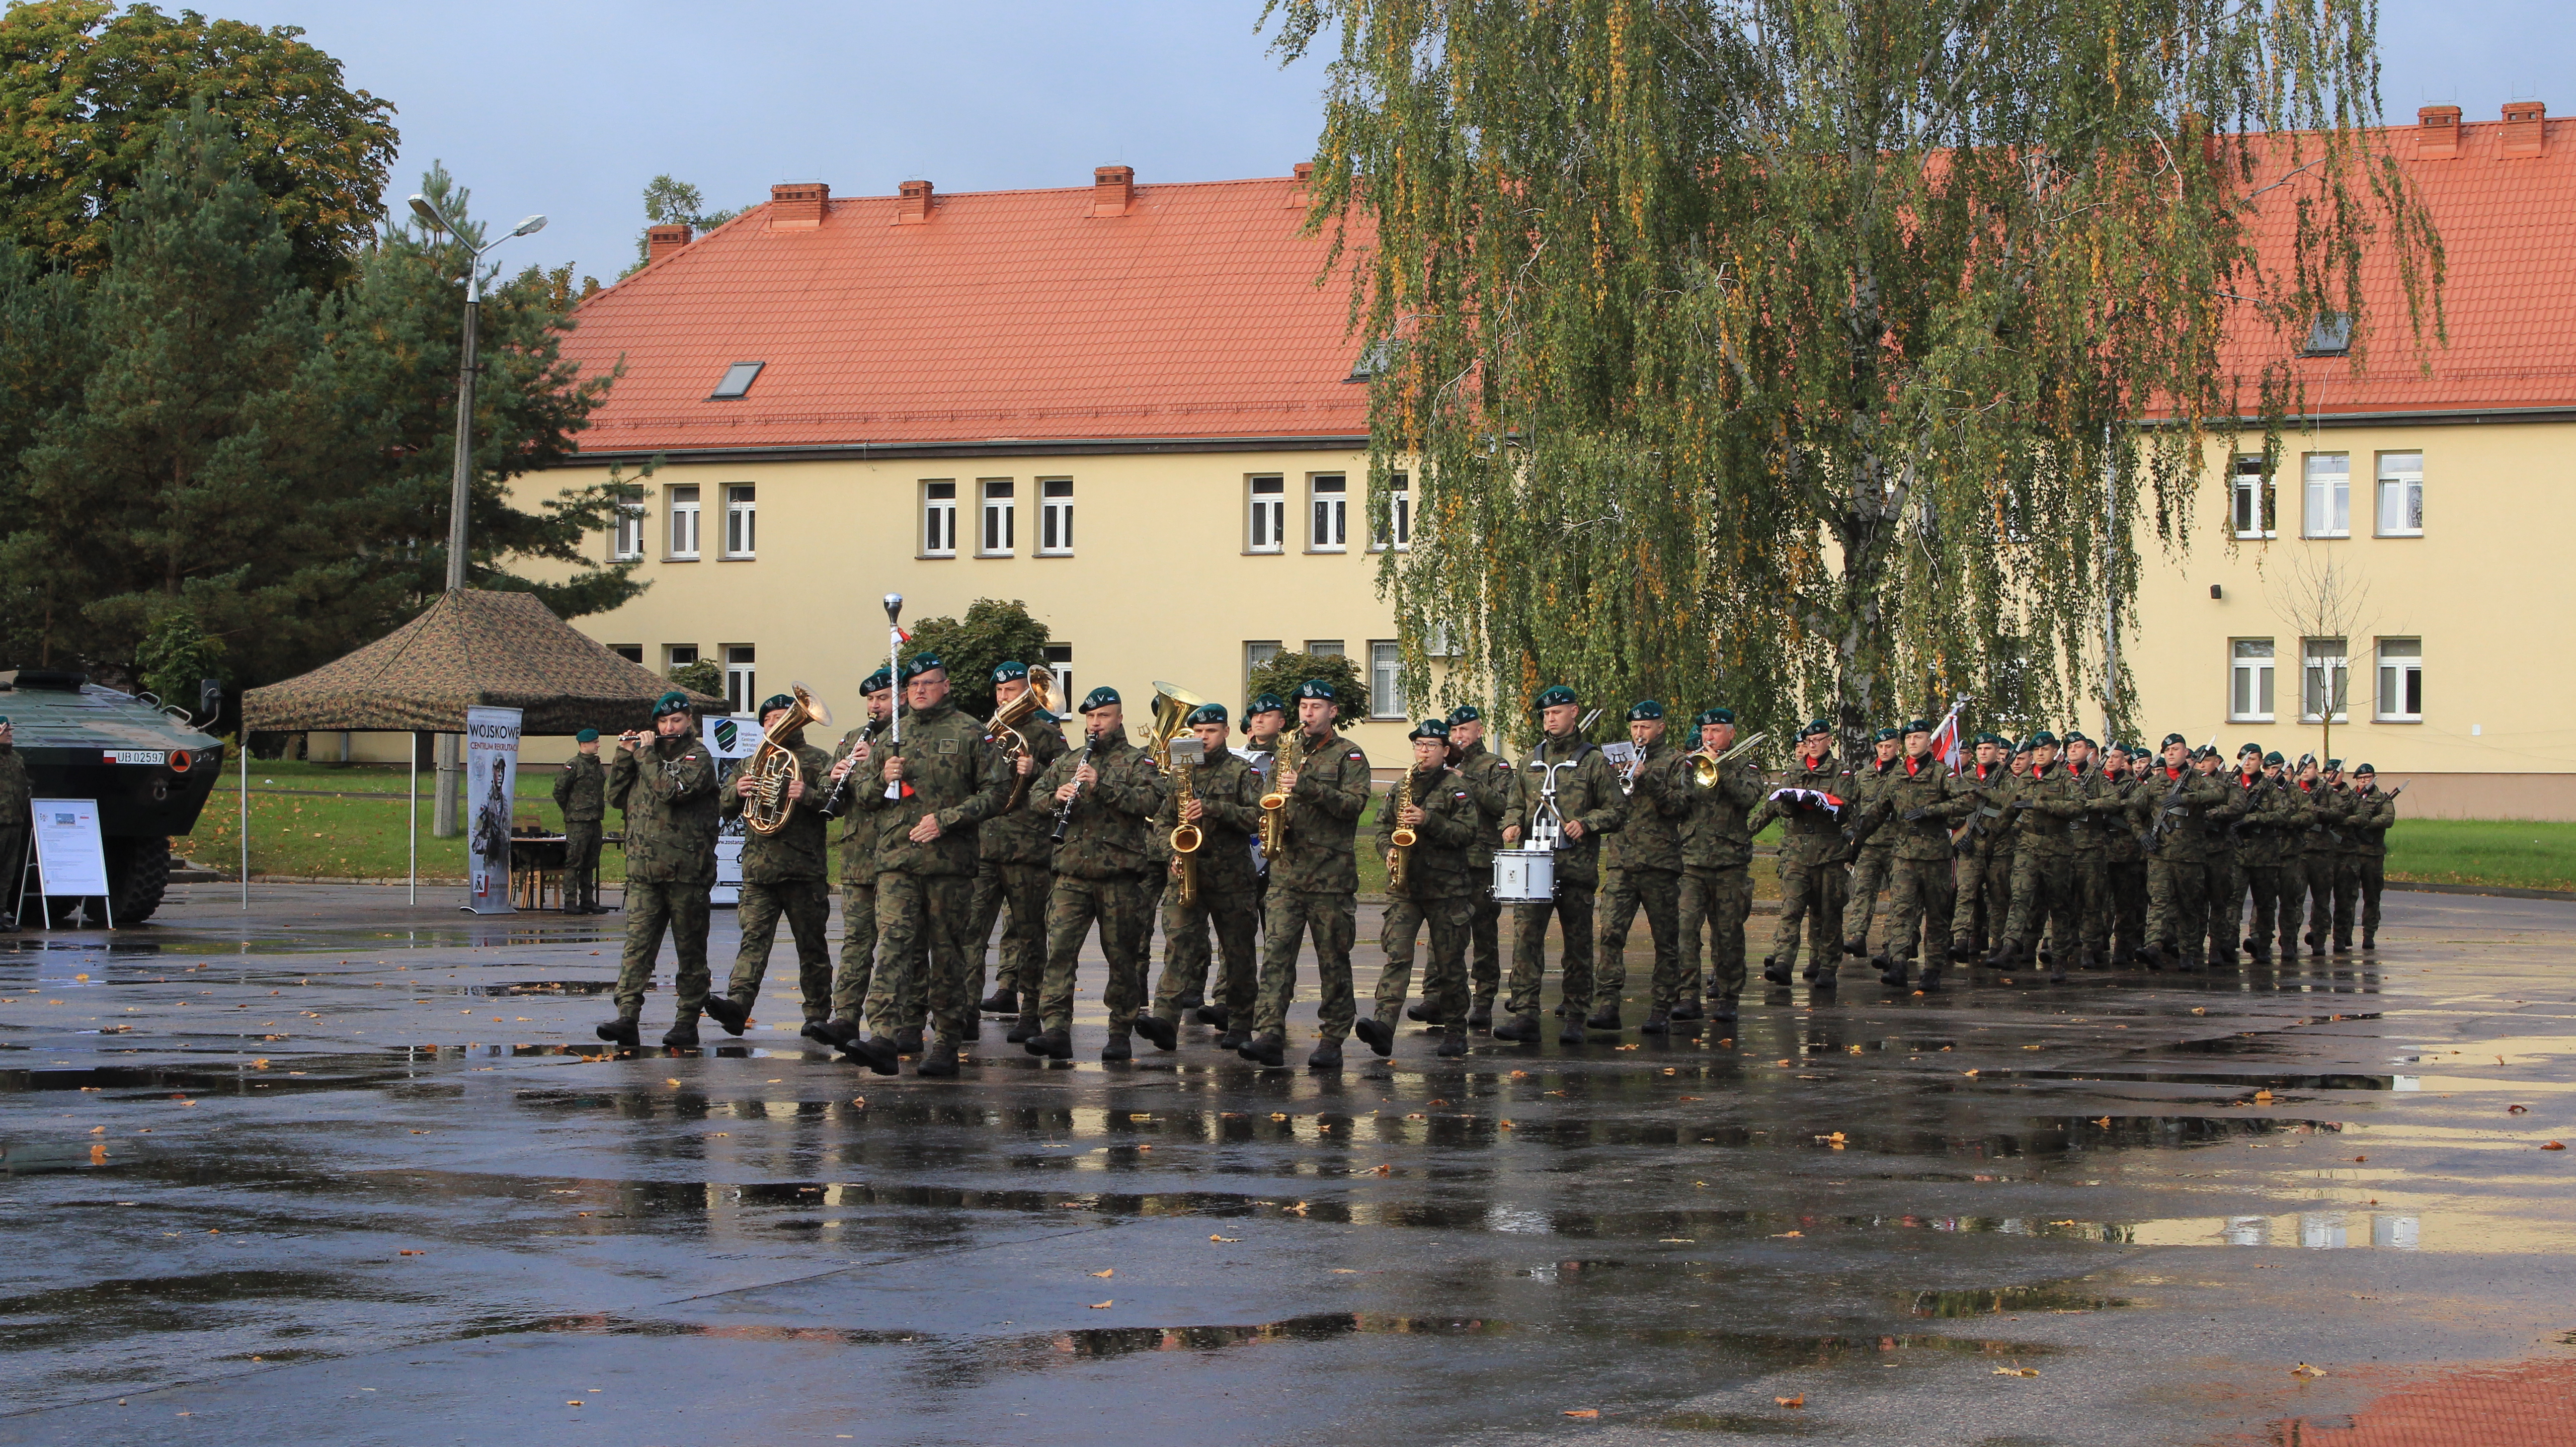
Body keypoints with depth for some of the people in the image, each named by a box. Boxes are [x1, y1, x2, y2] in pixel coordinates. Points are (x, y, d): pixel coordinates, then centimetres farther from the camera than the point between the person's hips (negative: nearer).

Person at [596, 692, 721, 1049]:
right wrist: (625, 755, 4)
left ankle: (687, 1023, 9)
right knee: (637, 945, -7)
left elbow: (672, 789, -19)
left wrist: (646, 754, -9)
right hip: (643, 872, 5)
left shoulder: (698, 757, -1)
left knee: (691, 950, 4)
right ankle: (627, 1018, -14)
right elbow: (616, 797, 13)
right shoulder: (648, 755, 18)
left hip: (686, 872, -4)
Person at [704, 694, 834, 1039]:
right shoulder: (753, 762, 20)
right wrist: (738, 792, -7)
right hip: (758, 867, 3)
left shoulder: (818, 761, 7)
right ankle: (738, 1003, -26)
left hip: (804, 869, -3)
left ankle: (817, 1014, 11)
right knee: (754, 937, -12)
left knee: (812, 946, 4)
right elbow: (726, 808, 15)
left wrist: (808, 796, -26)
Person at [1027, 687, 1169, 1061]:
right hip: (1072, 877, 3)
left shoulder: (1137, 761, 4)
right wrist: (1057, 797, -6)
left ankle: (1121, 1034, 15)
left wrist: (1102, 785, -21)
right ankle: (1055, 1031, -16)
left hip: (1120, 878, -3)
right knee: (1059, 949, -11)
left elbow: (1152, 801, -12)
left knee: (1123, 957, 4)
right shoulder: (1066, 763, 19)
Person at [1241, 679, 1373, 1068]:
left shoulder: (1348, 755, 1)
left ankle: (1333, 1040, 9)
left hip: (1331, 874, -4)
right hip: (1286, 872, 4)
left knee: (1333, 960, 2)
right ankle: (1270, 1036, -15)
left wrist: (1305, 787, -22)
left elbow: (1355, 802, -13)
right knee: (1276, 952, -9)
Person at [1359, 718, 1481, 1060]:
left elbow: (1468, 833, -10)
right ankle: (1385, 1025, -24)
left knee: (1450, 961, 4)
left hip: (1445, 887, -3)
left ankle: (1455, 1031, 15)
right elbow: (1383, 825, 20)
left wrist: (1428, 821, -20)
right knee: (1397, 953, -11)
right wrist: (1389, 850, 0)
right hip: (1403, 886, 3)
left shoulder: (1456, 788, -1)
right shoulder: (1401, 786, 14)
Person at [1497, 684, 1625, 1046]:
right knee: (1525, 936, -10)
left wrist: (1586, 823, -15)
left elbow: (1617, 810, 1)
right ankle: (1525, 1015, -13)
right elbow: (1518, 805, 25)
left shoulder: (1593, 762, 2)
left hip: (1576, 867, -3)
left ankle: (1575, 1018, 13)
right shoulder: (1532, 761, 15)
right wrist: (1514, 825, 3)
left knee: (1577, 945, 4)